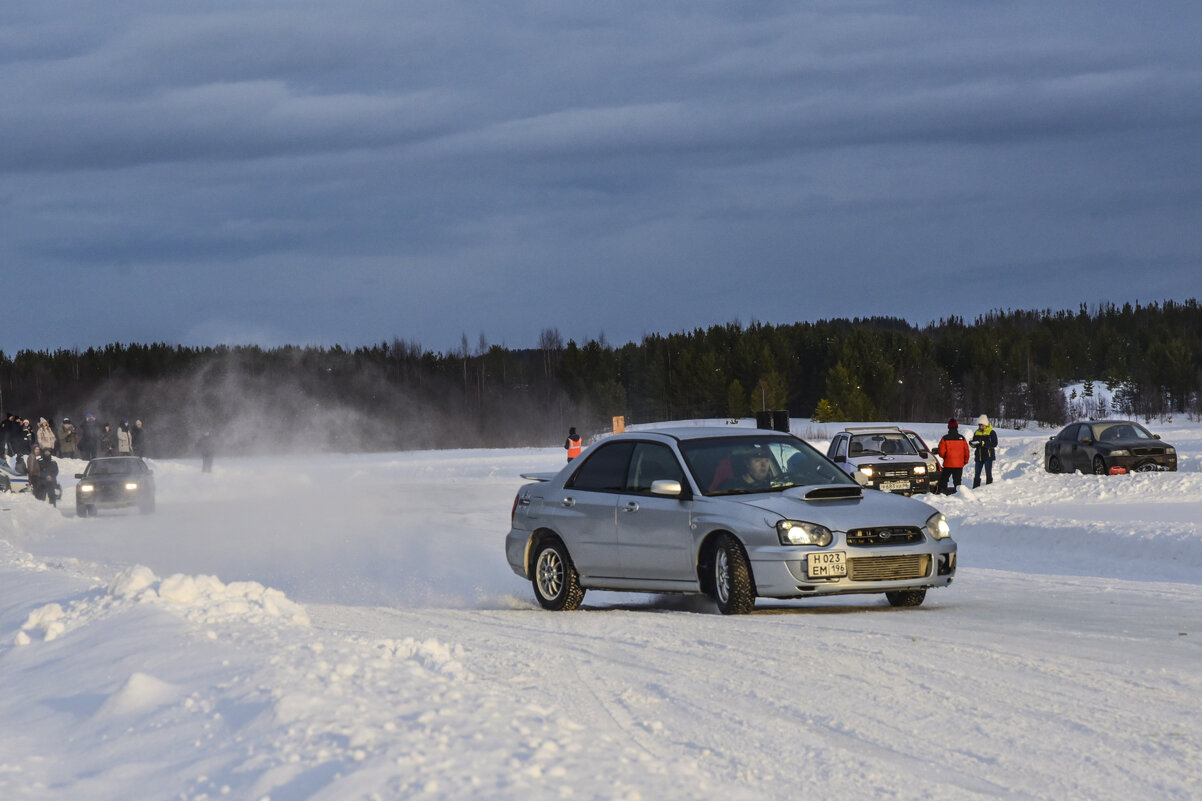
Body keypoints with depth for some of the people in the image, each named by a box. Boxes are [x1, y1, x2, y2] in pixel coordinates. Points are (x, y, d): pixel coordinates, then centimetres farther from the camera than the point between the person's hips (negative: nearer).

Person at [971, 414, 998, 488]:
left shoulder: (991, 432, -5)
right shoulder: (976, 433, 11)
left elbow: (994, 444, -15)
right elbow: (974, 445, 15)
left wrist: (983, 443, -25)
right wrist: (973, 444, -10)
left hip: (988, 457, -5)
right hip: (978, 456, 5)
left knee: (988, 474, -1)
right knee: (977, 475, 8)